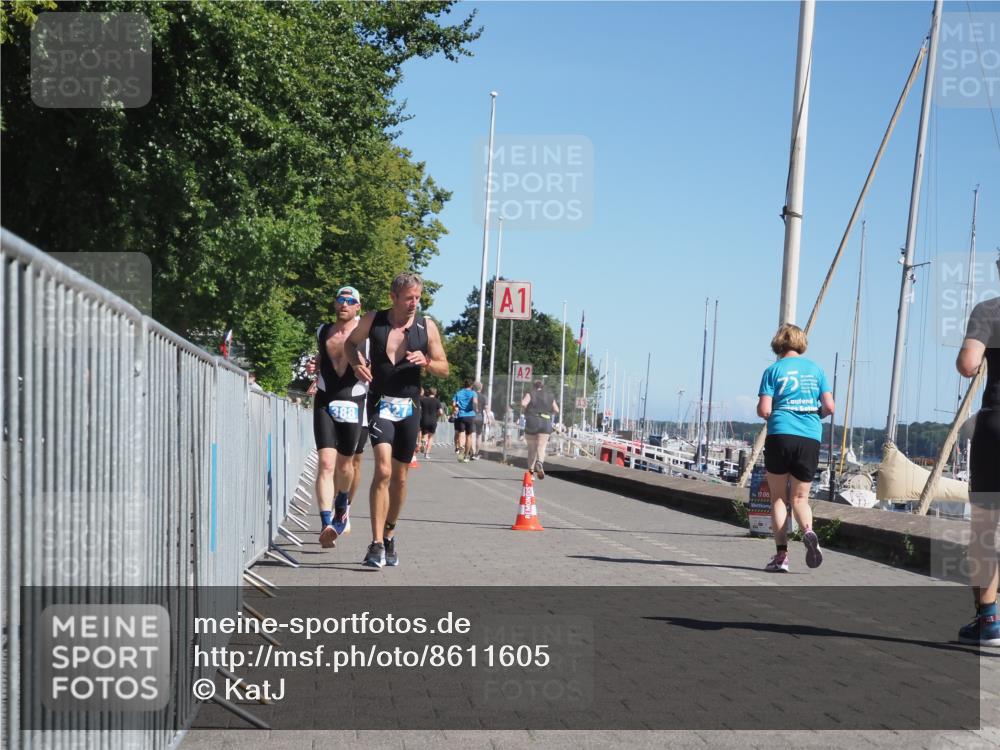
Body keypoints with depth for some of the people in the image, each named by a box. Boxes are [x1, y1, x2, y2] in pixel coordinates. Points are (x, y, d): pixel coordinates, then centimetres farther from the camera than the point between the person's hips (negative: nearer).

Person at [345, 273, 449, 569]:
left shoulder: (427, 327, 2)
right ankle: (377, 544, -20)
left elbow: (444, 368, 7)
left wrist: (426, 362, -15)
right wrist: (357, 363, -4)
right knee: (383, 470, -20)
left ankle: (389, 536, 31)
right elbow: (350, 343, 17)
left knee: (400, 477, 11)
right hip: (380, 405, -3)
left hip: (409, 408, 3)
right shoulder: (373, 321, -1)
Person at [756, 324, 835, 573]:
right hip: (810, 438, 2)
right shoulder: (815, 368, 10)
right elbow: (829, 407, 5)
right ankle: (808, 530, -19)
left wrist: (763, 410, 17)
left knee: (778, 497, 8)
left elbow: (764, 410, -6)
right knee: (800, 497, 13)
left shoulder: (773, 370, 2)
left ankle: (781, 554, 0)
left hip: (780, 435, -2)